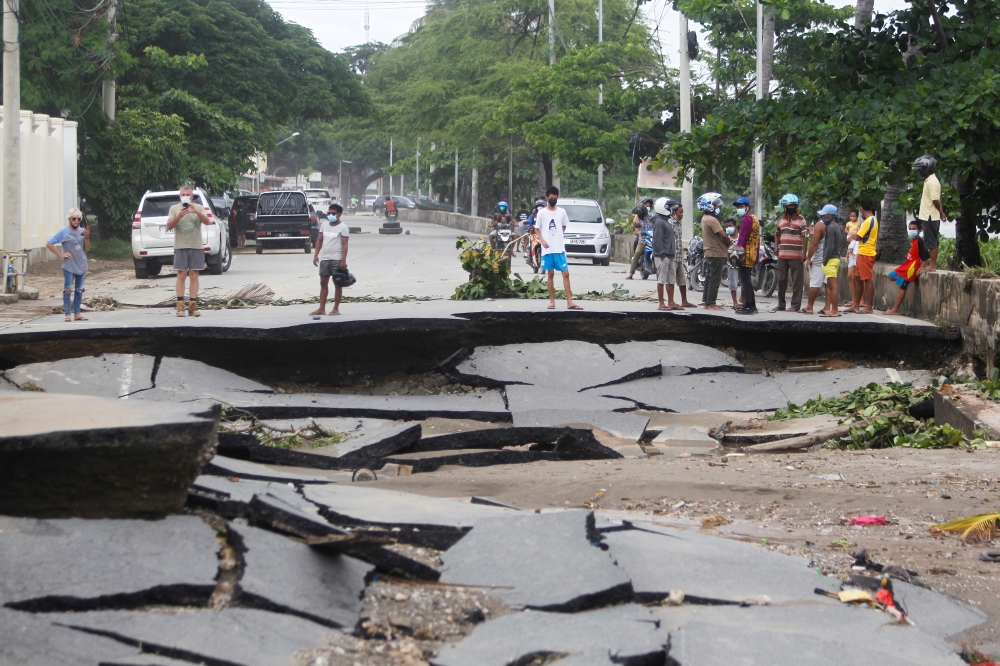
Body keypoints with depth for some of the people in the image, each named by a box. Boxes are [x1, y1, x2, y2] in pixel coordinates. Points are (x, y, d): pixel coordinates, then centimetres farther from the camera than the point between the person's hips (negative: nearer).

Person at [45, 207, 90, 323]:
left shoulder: (83, 231, 7)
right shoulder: (63, 232, -5)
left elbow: (87, 249, 7)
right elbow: (49, 244, -5)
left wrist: (87, 237, -8)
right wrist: (60, 254, -9)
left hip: (82, 266, 5)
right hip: (69, 267, -5)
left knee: (79, 290, 9)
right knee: (68, 290, -5)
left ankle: (77, 313, 16)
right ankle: (67, 314, -3)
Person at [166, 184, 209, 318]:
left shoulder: (198, 208, 8)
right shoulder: (174, 208, 8)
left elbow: (207, 221, -8)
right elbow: (169, 226, -1)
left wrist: (196, 212, -25)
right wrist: (179, 216, -18)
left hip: (196, 246, 1)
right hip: (180, 246, -1)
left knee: (194, 276, 0)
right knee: (181, 275, -4)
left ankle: (192, 305, 2)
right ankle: (180, 306, -5)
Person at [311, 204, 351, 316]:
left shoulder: (343, 227, -6)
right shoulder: (324, 225, 11)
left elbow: (345, 245, -10)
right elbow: (319, 241, 15)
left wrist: (343, 260, -16)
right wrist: (316, 255, 7)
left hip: (336, 259, -6)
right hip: (324, 258, 6)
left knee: (337, 284, 1)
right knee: (323, 283, 5)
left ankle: (336, 308, 5)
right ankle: (321, 308, 7)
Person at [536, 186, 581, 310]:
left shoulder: (561, 212, 6)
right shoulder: (542, 213, 1)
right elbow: (538, 229, 4)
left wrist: (556, 236, 5)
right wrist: (543, 240, -13)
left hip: (559, 248, 1)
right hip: (547, 249, -1)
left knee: (565, 273, -5)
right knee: (550, 274, 4)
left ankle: (569, 302, -6)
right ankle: (552, 301, 9)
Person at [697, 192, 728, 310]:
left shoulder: (705, 219, 12)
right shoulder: (712, 220, -19)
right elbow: (723, 235, -21)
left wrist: (727, 245, 10)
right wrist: (731, 245, -5)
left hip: (709, 253, 10)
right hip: (716, 253, -10)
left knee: (709, 278, 13)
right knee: (715, 279, -6)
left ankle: (706, 301, 17)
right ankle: (711, 303, -4)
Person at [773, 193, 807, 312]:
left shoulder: (801, 219, -1)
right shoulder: (781, 220, 15)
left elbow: (804, 236, -6)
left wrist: (804, 252, -13)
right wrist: (776, 246, 11)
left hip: (796, 256, -5)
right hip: (782, 255, 5)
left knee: (796, 281, -3)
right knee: (781, 280, 9)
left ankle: (795, 305, -1)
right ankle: (781, 304, 16)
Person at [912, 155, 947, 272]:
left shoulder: (932, 182, -17)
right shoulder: (929, 180, 14)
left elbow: (936, 200, -20)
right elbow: (935, 200, 16)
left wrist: (941, 212, -9)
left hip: (930, 217, -10)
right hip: (928, 216, 10)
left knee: (931, 242, -6)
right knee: (932, 242, 12)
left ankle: (932, 265, -4)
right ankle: (932, 264, 16)